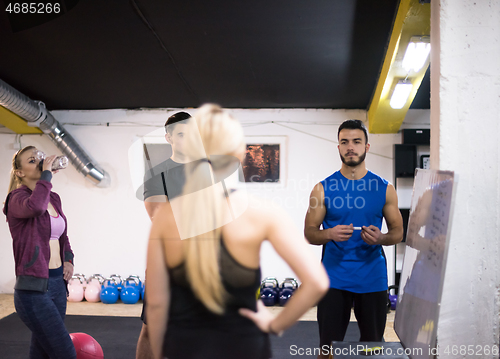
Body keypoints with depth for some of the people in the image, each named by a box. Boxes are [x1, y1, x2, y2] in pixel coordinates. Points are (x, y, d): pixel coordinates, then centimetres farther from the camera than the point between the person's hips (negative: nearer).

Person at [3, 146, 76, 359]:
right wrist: (46, 173, -22)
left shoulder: (54, 198, 11)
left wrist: (68, 259, 8)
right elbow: (35, 206, -35)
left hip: (57, 283, 7)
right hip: (33, 288, -7)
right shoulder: (17, 197, -9)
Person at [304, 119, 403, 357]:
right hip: (335, 278, -1)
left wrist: (381, 238, -14)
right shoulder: (323, 188, 1)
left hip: (373, 278, 2)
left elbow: (397, 232, 8)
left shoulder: (384, 188, 4)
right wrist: (330, 234, -21)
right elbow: (309, 233, 1)